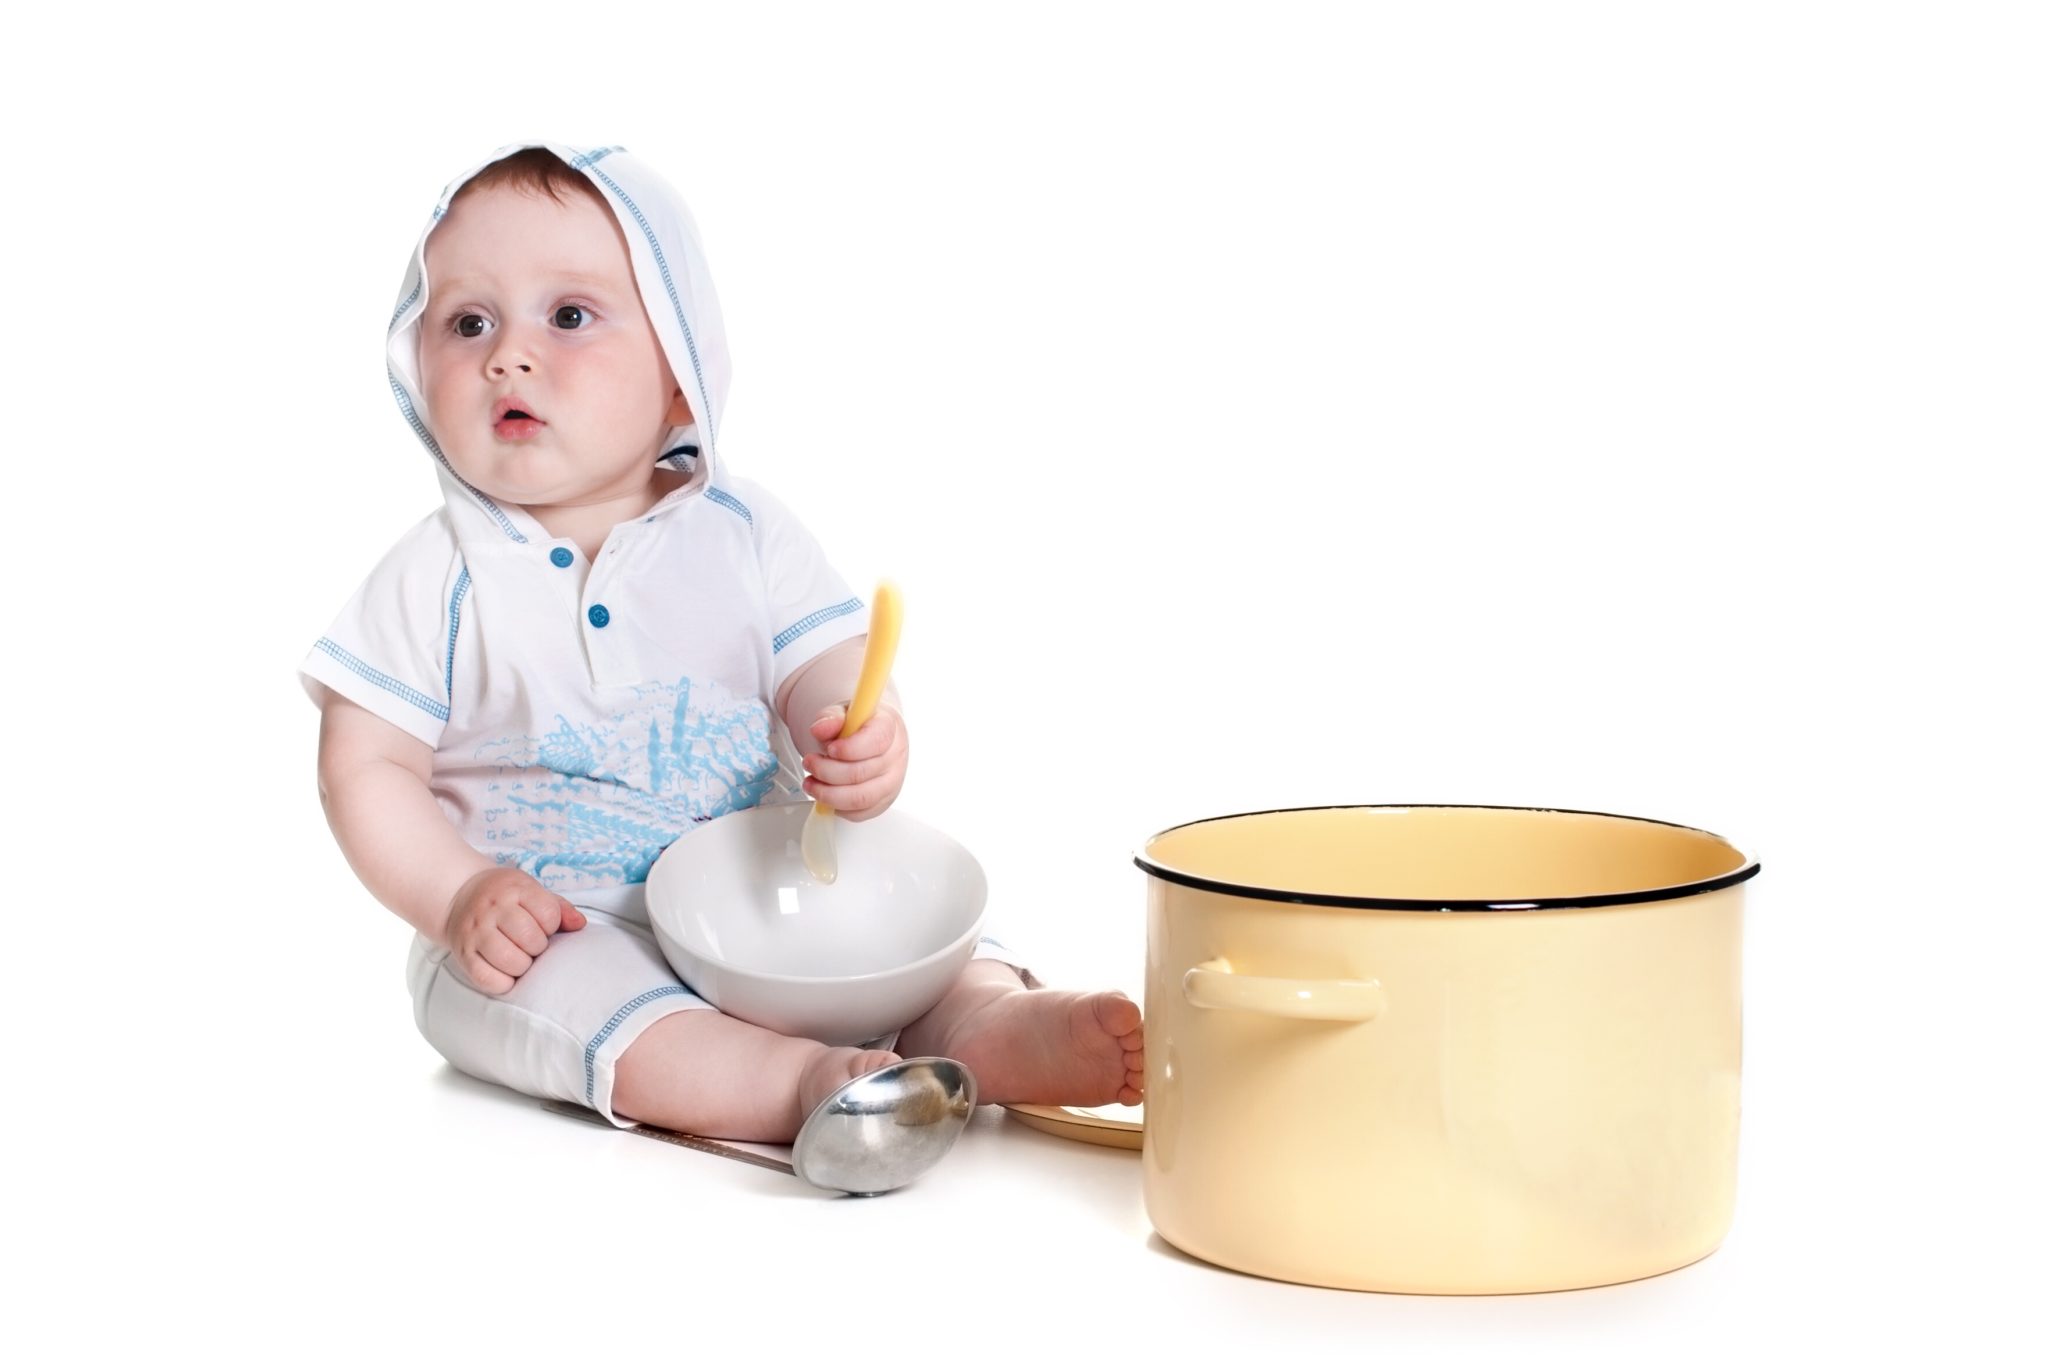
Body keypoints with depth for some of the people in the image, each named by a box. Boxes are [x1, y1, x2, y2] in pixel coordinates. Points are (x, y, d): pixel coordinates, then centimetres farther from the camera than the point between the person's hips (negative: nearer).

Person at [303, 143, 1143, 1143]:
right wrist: (458, 897, -17)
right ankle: (799, 1080, -48)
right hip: (535, 934, -3)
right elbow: (367, 767, -1)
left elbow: (824, 668, -3)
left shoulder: (744, 534, 2)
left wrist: (859, 741, -29)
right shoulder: (438, 578, -2)